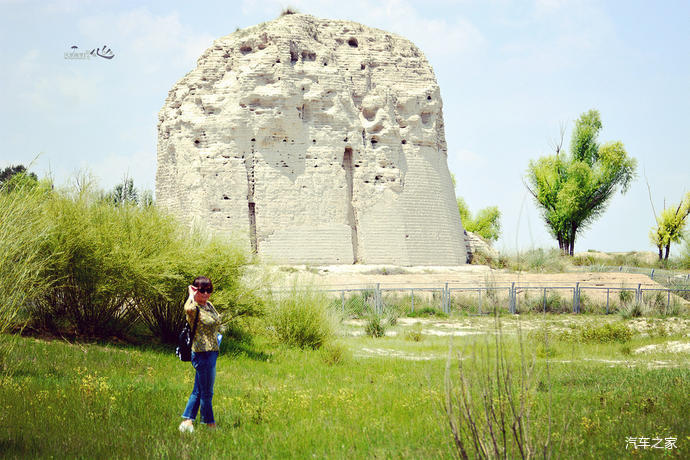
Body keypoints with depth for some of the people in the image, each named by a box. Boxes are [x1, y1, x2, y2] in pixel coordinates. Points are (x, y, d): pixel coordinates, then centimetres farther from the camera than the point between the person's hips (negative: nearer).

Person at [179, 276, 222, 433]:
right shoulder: (194, 308, -15)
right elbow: (188, 309, -40)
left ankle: (187, 422, 18)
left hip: (212, 352, 9)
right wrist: (192, 295, -24)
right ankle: (210, 425, 9)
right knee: (207, 392, 0)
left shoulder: (209, 305, 12)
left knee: (198, 390, 13)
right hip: (202, 353, -9)